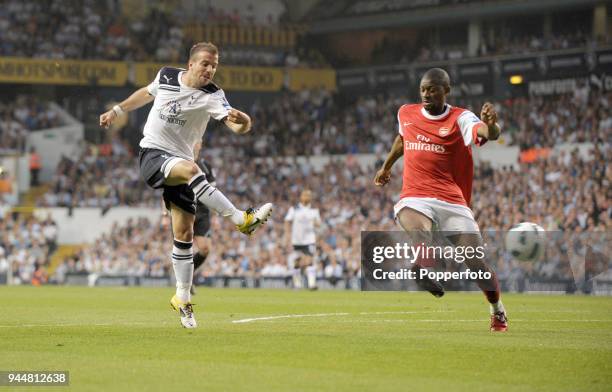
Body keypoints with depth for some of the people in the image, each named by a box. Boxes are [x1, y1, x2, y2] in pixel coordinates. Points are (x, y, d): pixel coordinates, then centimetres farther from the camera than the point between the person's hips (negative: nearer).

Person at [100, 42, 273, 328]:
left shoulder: (212, 96, -9)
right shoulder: (166, 76, -2)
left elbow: (235, 124, -26)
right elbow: (146, 93, 22)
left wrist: (242, 121, -48)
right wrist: (117, 111, 28)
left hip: (180, 162, 1)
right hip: (152, 155, -1)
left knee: (184, 233, -4)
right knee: (190, 169, -34)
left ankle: (183, 299, 9)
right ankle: (241, 220, -41)